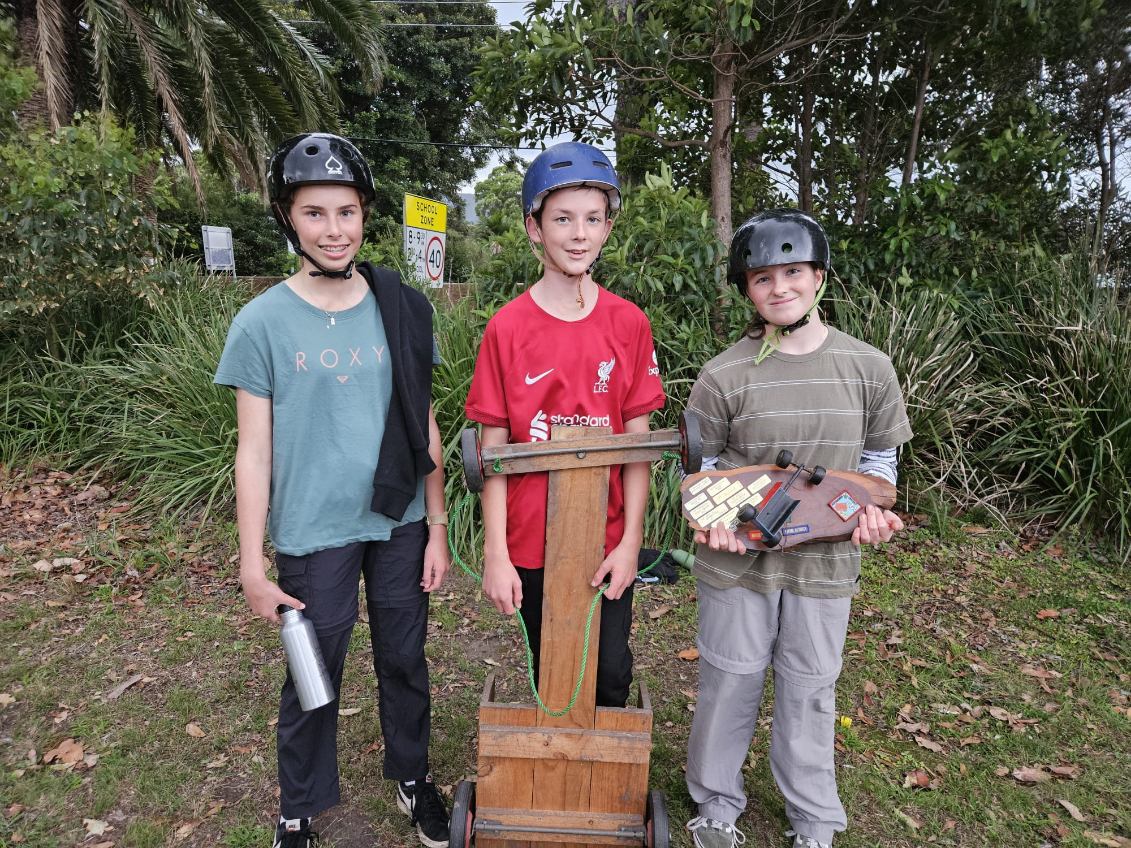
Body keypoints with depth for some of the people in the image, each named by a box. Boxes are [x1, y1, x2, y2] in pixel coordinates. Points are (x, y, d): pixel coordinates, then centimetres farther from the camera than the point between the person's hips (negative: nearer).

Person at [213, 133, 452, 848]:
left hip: (401, 525, 2)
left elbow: (424, 429, 3)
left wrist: (437, 527, 4)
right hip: (315, 535, -2)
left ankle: (413, 777, 41)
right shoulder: (263, 323, -7)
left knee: (405, 662, 17)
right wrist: (253, 568, -5)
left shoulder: (403, 310, -1)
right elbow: (255, 451, -5)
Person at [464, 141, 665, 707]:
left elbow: (638, 443, -1)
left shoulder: (629, 324, -3)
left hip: (608, 542, 1)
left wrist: (631, 541, -5)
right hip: (531, 541, 0)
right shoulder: (507, 328, -8)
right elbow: (493, 450, -5)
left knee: (610, 675, 13)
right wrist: (495, 553, -7)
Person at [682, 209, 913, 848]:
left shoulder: (869, 368, -3)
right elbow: (700, 465, 1)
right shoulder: (724, 376, -9)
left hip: (825, 557, 2)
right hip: (738, 557, -1)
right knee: (729, 682, 13)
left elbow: (879, 456, 9)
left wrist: (871, 508, -10)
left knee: (811, 689, 16)